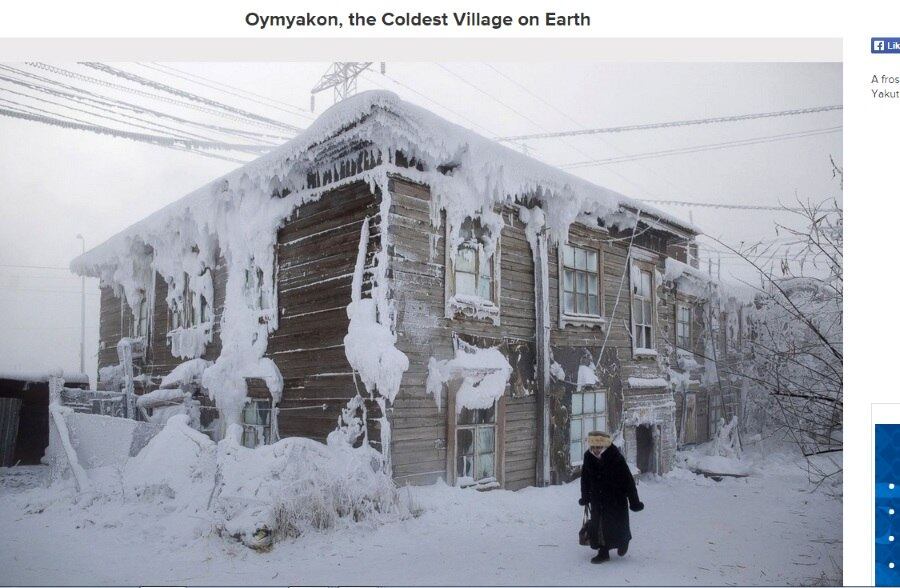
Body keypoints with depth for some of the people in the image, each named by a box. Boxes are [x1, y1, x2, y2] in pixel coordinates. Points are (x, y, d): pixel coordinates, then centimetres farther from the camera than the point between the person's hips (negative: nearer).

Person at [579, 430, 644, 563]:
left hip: (616, 499, -4)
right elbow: (585, 478, 6)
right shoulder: (588, 457, -10)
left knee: (618, 523, 6)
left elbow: (628, 480, -15)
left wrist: (634, 501, -11)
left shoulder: (616, 458, -23)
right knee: (597, 524, 3)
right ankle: (603, 552, 16)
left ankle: (624, 541, 37)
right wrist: (585, 497, 14)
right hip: (597, 499, 4)